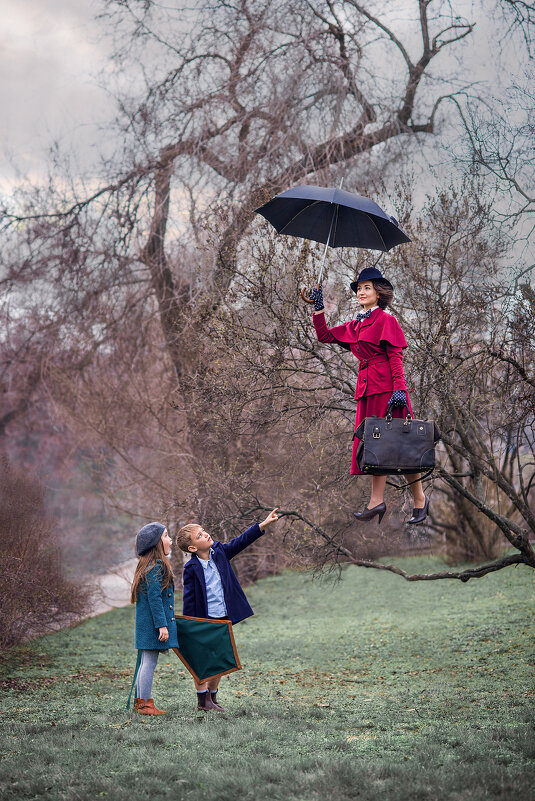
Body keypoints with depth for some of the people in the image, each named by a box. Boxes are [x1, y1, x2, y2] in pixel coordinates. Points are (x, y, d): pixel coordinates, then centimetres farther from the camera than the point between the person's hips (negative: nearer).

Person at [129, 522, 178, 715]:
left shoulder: (148, 566, 15)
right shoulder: (156, 567, -16)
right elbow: (154, 598, -21)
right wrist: (162, 625, -21)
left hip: (146, 623, 10)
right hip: (152, 622, -10)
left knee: (145, 661, 13)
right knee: (149, 661, -5)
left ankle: (140, 701, 19)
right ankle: (145, 704, -1)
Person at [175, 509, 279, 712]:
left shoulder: (220, 552, 2)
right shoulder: (192, 568, -13)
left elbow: (240, 542, 2)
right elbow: (189, 598, -10)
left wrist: (264, 524, -6)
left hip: (224, 618, 5)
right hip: (204, 619, -5)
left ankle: (212, 697, 24)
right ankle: (202, 700, 12)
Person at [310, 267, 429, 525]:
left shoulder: (385, 320, -3)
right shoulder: (355, 326, 19)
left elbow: (395, 357, -10)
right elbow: (324, 335, 19)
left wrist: (399, 388, -19)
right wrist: (318, 307, 11)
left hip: (387, 386, -7)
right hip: (367, 388, 7)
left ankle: (419, 499, 5)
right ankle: (377, 501, 3)